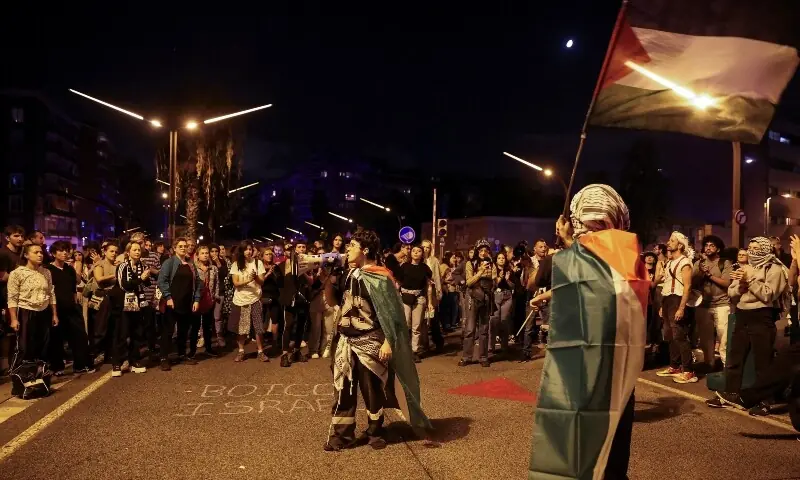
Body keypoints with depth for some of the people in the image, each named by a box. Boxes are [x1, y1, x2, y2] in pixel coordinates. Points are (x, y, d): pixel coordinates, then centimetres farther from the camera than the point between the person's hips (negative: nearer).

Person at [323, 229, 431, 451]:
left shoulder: (379, 278, -13)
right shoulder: (348, 274, 6)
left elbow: (389, 312, -14)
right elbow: (333, 298, 16)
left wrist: (388, 342, -16)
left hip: (369, 342, -6)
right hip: (345, 340, 6)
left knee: (373, 389, 9)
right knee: (342, 387, 7)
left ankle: (375, 432, 27)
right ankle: (341, 434, 18)